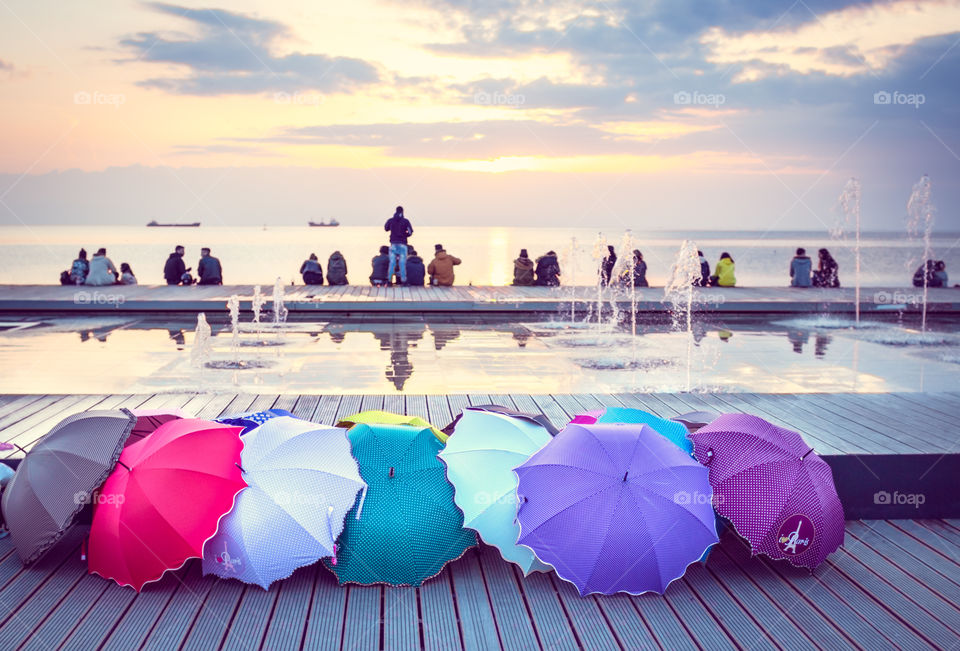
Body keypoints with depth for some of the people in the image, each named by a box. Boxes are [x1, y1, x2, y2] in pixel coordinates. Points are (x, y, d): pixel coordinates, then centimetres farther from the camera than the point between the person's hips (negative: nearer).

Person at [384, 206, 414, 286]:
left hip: (393, 244, 2)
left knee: (392, 263, 5)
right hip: (402, 244, -2)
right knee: (402, 263, 0)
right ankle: (403, 280, -3)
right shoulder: (405, 221, -5)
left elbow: (386, 228, 19)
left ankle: (389, 279, 1)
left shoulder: (390, 220, 2)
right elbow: (410, 232, -5)